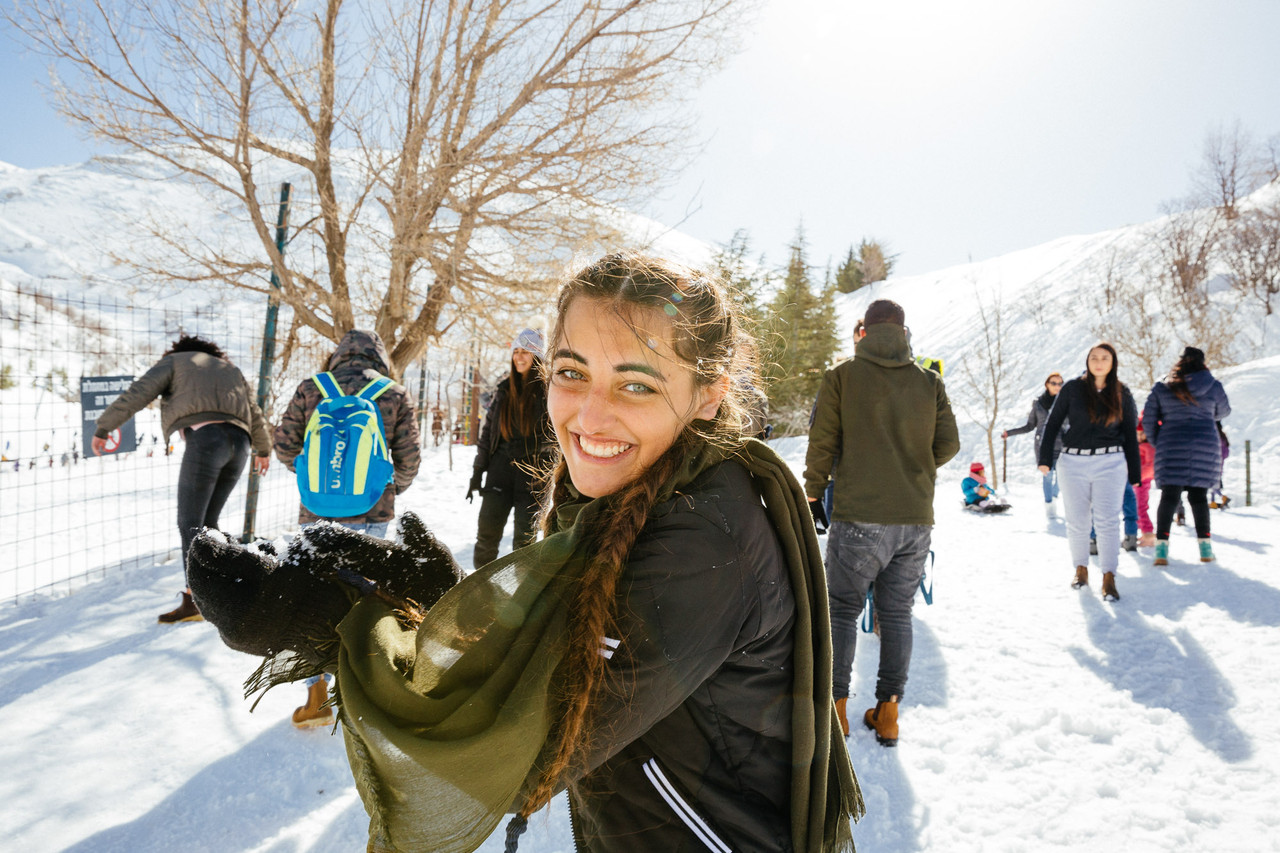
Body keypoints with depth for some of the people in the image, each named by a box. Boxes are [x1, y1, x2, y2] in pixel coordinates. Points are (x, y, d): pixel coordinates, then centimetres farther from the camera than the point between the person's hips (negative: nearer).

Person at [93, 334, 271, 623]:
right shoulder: (231, 369, 35)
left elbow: (137, 394, 5)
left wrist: (103, 428, 9)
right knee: (206, 522, 13)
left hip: (205, 438, -6)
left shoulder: (174, 362, 20)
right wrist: (263, 449, 50)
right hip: (239, 443, 6)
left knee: (190, 523, -5)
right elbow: (255, 415, 38)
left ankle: (195, 599, -13)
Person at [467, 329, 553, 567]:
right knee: (486, 532, 1)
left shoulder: (548, 389, -4)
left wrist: (530, 446, -17)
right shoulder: (504, 388, 9)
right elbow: (487, 431, 11)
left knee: (525, 538, 4)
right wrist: (477, 472, 8)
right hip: (501, 467, 4)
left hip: (534, 470, -3)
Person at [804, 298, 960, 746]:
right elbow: (948, 443, 7)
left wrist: (813, 491, 12)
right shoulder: (929, 382, 6)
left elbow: (822, 442, -3)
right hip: (917, 520, 3)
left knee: (842, 609, 11)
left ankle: (834, 705, 15)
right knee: (897, 613, 14)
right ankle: (888, 710, 19)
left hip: (860, 517, -3)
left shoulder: (842, 376, -3)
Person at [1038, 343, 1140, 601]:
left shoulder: (1121, 393, 6)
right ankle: (1081, 569, 23)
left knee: (1107, 521, -6)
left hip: (1110, 463, 0)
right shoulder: (1073, 388, 3)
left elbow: (1130, 433, 11)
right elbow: (1053, 422, 5)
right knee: (1077, 521, 7)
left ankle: (1109, 578, -3)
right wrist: (1045, 458, 0)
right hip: (1073, 462, 0)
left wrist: (1134, 473, 8)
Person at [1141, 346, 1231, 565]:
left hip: (1171, 448, -1)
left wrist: (1156, 441, 13)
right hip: (1205, 447, 1)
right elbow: (1223, 412, 19)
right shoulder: (1213, 386, 3)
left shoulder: (1162, 388, 2)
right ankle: (1205, 547, 14)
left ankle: (1161, 547, -11)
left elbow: (1148, 418, 2)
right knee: (1199, 497, 9)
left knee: (1169, 497, -2)